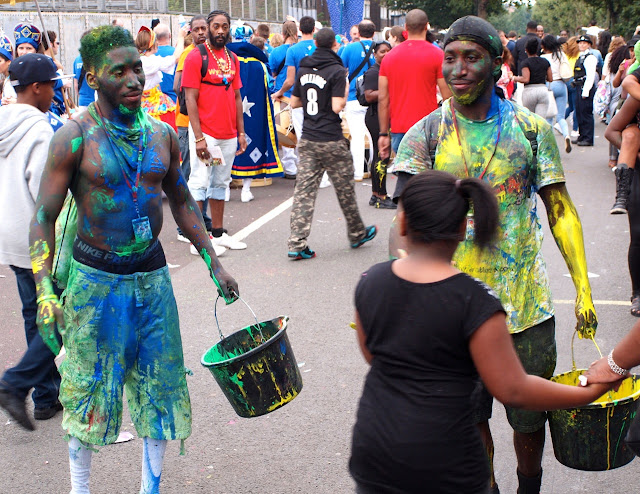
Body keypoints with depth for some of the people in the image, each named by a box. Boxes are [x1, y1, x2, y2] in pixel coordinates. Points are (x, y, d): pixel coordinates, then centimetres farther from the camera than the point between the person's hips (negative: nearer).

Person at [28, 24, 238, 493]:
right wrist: (45, 293, -20)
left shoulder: (162, 133, 3)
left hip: (153, 275, 5)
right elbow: (44, 216, -11)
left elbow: (181, 200, 15)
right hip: (96, 279, -4)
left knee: (160, 385, 11)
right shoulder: (75, 137, -12)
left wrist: (214, 263, 12)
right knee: (90, 390, 7)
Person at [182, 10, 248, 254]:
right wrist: (199, 138, -16)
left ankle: (218, 233, 21)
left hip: (229, 134, 6)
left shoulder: (232, 58, 12)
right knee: (200, 182, -4)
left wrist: (241, 132, 11)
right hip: (205, 133, -6)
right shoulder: (196, 57, -7)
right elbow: (190, 99, -10)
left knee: (221, 183, 12)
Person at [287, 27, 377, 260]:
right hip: (331, 140, -5)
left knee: (303, 190, 1)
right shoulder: (336, 71, -11)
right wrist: (345, 94, 2)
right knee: (345, 190, 11)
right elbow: (337, 107, -17)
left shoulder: (303, 70, 8)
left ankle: (297, 243, -6)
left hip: (307, 139, 5)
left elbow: (294, 102, 14)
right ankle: (357, 234, 28)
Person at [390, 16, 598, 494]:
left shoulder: (531, 128, -2)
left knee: (530, 419, 15)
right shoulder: (424, 136, -5)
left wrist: (583, 290, -1)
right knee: (469, 417, 14)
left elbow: (560, 209, 3)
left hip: (527, 305, 1)